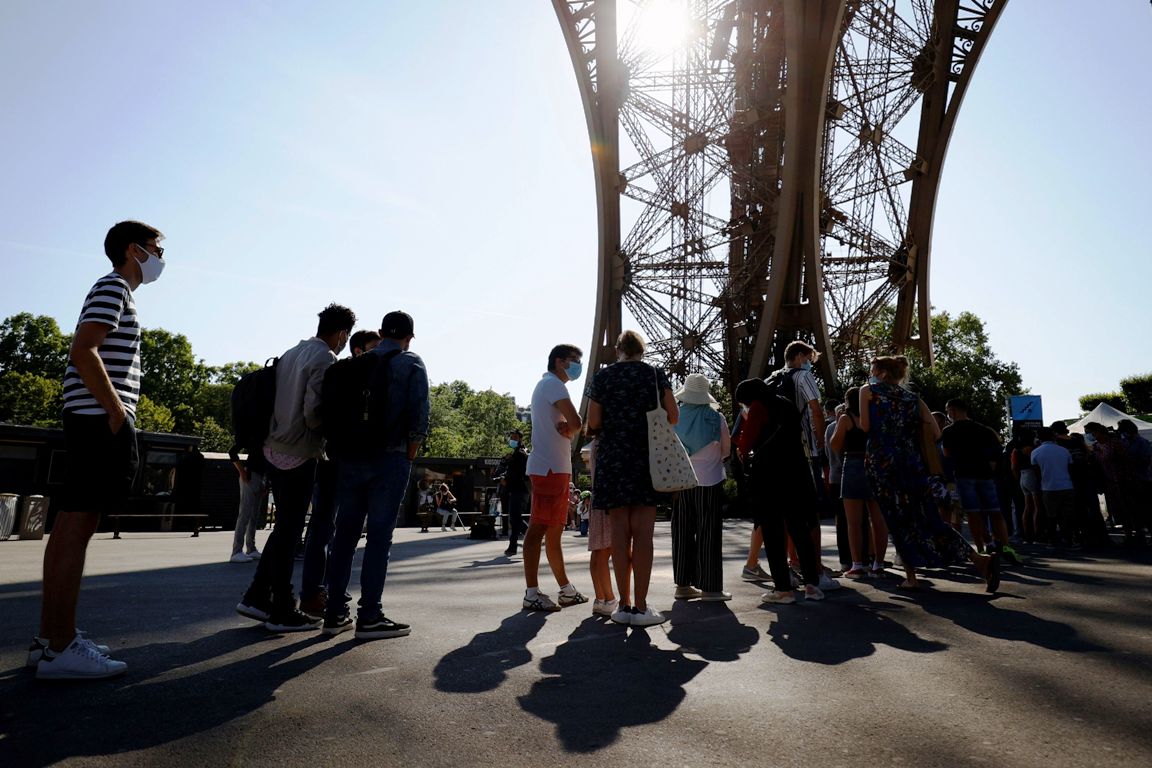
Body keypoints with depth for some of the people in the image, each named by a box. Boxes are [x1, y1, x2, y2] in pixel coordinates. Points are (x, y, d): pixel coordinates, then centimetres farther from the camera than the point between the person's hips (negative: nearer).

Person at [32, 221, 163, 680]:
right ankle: (60, 649, -6)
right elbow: (83, 352, -19)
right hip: (100, 420, -10)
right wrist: (117, 410, -16)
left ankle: (50, 638, 17)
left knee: (71, 526, 10)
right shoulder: (113, 287, -6)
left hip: (92, 421, 10)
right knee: (77, 526, -10)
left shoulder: (116, 291, 24)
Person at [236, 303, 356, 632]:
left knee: (284, 527, 17)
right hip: (299, 453, -8)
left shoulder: (291, 354, 13)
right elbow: (313, 412, -19)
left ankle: (257, 597, 20)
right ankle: (282, 611, 7)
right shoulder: (325, 360, -13)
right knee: (289, 531, -1)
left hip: (275, 449, 8)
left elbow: (280, 400, 13)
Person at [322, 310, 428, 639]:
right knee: (379, 536, -1)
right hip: (389, 458, -4)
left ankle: (335, 614, 15)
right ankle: (369, 617, 2)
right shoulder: (412, 364, 0)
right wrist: (409, 458, 1)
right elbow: (419, 418, -9)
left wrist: (343, 449, 15)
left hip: (350, 458, 5)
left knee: (345, 533, 10)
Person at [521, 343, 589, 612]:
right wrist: (570, 431, 2)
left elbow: (567, 424, 16)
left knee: (554, 530, 13)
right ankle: (532, 593, -6)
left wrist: (566, 428, -7)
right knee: (538, 528, -9)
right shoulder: (553, 384, -8)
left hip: (557, 467, 11)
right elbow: (576, 423, -19)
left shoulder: (546, 385, 24)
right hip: (549, 467, -11)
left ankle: (566, 589, 21)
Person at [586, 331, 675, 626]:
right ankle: (640, 606, -1)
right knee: (643, 532, -1)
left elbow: (593, 424, -1)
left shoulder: (602, 377, 5)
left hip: (612, 458, 1)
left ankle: (624, 605, 7)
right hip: (647, 458, -1)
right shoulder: (655, 374, 5)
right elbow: (673, 417, 2)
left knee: (620, 531, 4)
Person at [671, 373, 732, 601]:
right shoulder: (715, 418, -7)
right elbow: (726, 450, 4)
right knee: (708, 535, 3)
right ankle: (709, 587, 4)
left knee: (682, 533, 10)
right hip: (709, 481, -2)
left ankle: (683, 584, 14)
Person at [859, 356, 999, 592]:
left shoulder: (868, 390, 6)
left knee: (898, 520, 4)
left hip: (881, 463, -4)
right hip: (912, 464, 4)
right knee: (928, 517, 6)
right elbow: (935, 434, 10)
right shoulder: (913, 398, 17)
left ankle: (911, 577, 5)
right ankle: (979, 559, -4)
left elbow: (865, 426, -4)